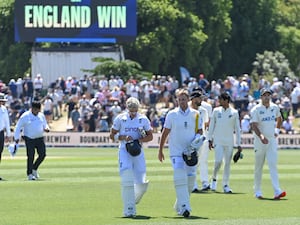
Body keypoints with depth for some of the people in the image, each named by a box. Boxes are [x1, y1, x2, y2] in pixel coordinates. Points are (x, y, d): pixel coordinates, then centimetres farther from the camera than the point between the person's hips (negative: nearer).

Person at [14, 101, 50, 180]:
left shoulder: (41, 116, 11)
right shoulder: (25, 116, -6)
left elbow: (45, 124, 23)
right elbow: (18, 127, -5)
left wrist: (46, 128, -2)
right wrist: (17, 138, -13)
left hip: (40, 139, 5)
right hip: (29, 139, -5)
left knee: (42, 154, -2)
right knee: (31, 156, -9)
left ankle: (34, 169, 20)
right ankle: (29, 174, 0)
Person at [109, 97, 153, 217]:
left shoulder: (143, 119, 4)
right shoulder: (120, 118, -1)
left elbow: (150, 136, 10)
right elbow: (112, 135, 4)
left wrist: (139, 140, -9)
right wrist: (124, 137, -14)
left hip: (138, 151, 2)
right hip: (124, 151, -2)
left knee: (141, 183, 0)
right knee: (127, 181, -14)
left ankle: (134, 200, 31)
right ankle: (129, 209, -12)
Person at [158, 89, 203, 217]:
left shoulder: (195, 114, 6)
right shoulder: (172, 114, 2)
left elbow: (199, 131, 12)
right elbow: (165, 133, 7)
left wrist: (197, 140, -10)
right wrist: (160, 150, 8)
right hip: (176, 152, -3)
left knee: (190, 180, 4)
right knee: (180, 178, -17)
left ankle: (178, 206, 22)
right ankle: (184, 207, -23)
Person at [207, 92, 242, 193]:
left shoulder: (234, 113, 3)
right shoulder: (216, 111, 4)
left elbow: (237, 129, 5)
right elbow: (211, 125, 8)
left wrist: (239, 144, 2)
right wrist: (210, 139, 2)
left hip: (229, 142, 1)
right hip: (218, 141, -1)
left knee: (227, 163, 2)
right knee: (218, 161, -14)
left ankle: (225, 185, 9)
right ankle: (214, 178, 9)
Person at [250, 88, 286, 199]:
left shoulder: (275, 107, 7)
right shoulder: (256, 110, -8)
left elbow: (279, 118, 28)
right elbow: (253, 125, -20)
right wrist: (261, 136, -35)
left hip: (272, 140, 2)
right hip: (260, 141, -2)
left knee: (273, 164, -11)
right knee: (259, 166, 6)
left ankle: (277, 191, -22)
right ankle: (257, 191, 19)